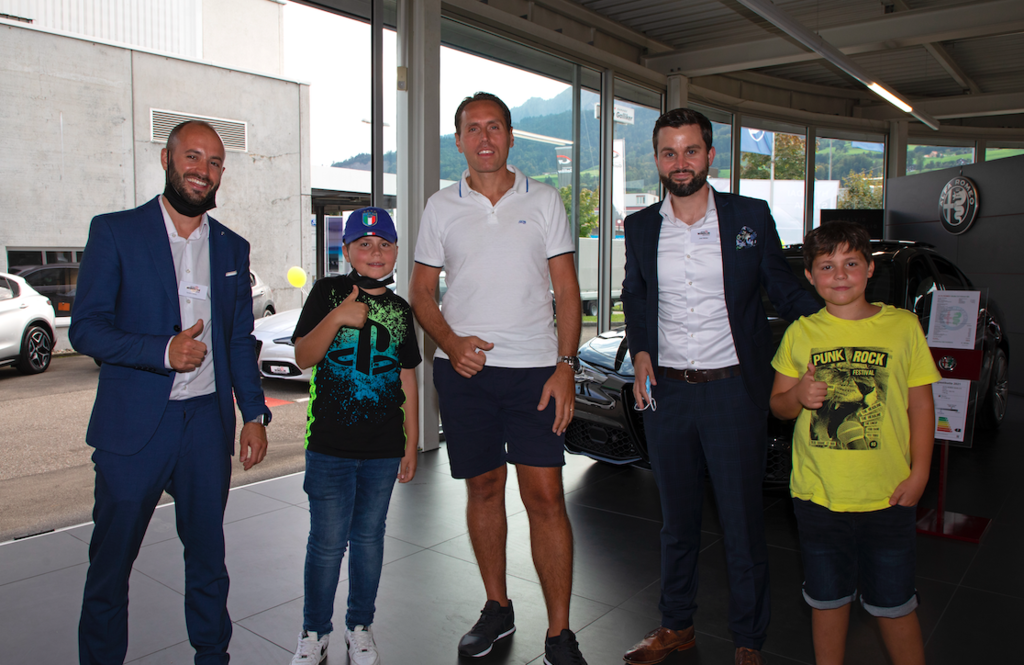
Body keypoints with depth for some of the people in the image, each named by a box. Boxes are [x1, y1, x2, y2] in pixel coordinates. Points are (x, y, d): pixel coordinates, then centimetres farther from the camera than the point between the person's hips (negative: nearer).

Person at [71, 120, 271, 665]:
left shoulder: (233, 248, 10)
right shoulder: (114, 232, -1)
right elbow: (85, 328, -6)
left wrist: (254, 414, 7)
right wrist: (163, 350, -20)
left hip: (208, 421, 3)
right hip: (133, 424, -3)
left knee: (207, 552, 14)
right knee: (112, 556, 8)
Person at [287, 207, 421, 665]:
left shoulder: (399, 309, 9)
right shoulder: (328, 292, -1)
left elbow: (407, 379, 12)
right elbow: (303, 357, -7)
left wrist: (412, 443, 11)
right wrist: (337, 317, -22)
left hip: (383, 449, 3)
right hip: (330, 445, -3)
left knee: (369, 537, 12)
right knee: (327, 541, 3)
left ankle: (360, 627, 29)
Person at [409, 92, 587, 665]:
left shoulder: (544, 200, 5)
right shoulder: (442, 207, 8)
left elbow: (567, 291, 3)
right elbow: (421, 291, 10)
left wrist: (566, 366, -7)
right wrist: (451, 343, -8)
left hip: (534, 368, -1)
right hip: (465, 368, 2)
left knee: (546, 496, -4)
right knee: (484, 487, 11)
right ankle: (497, 608, 29)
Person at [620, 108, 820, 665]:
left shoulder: (751, 217, -1)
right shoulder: (640, 227, 6)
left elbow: (785, 290, 6)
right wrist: (640, 351, 5)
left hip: (733, 390, -2)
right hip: (664, 392, 3)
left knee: (742, 523, 6)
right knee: (676, 519, 16)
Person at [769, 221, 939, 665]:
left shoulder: (903, 327, 0)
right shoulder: (801, 333, 2)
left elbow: (921, 404, 2)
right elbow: (777, 405, 7)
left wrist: (919, 474, -5)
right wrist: (798, 396, -16)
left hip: (888, 495, -1)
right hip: (817, 494, 1)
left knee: (893, 603, 9)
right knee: (827, 598, 15)